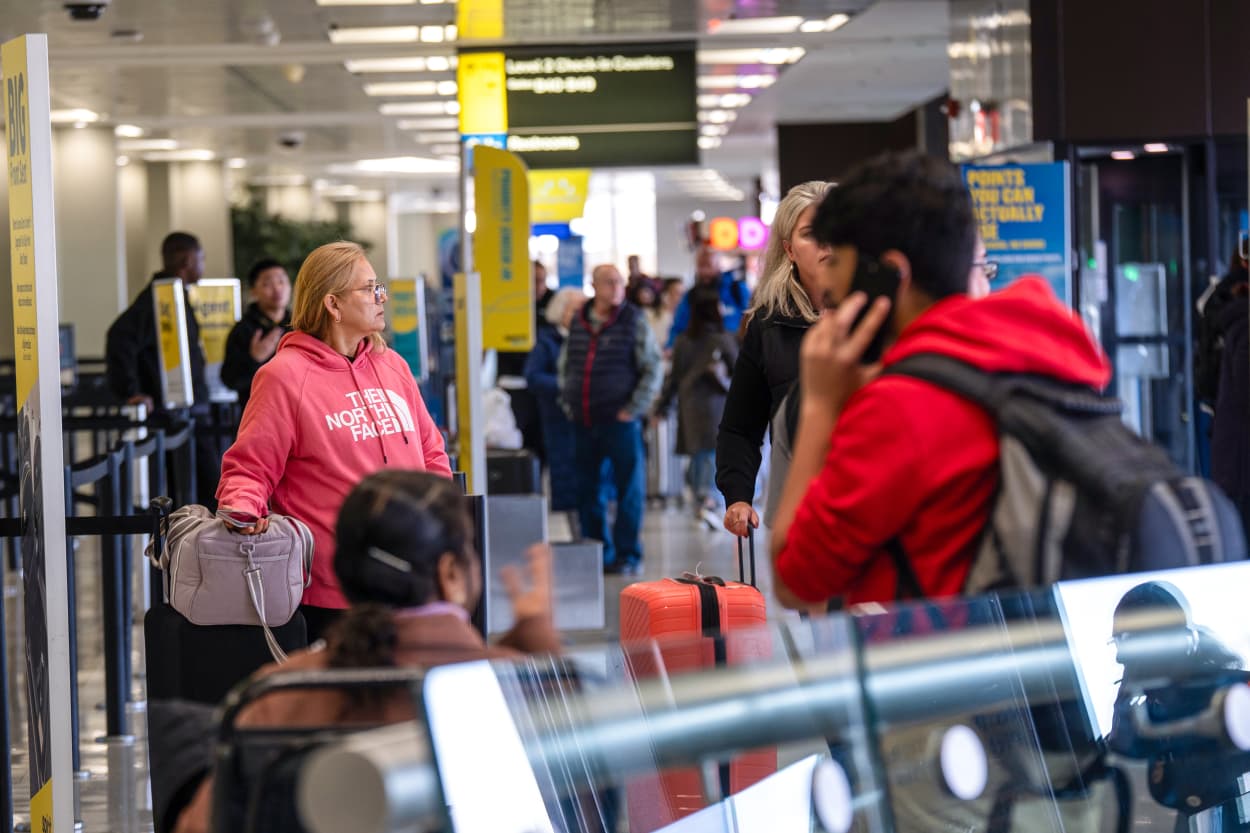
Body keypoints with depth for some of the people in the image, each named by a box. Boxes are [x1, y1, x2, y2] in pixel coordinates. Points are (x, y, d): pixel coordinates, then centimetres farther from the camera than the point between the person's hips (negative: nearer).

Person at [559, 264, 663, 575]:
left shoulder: (634, 321, -2)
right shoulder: (578, 322, 10)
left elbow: (654, 369, -4)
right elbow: (564, 367, 22)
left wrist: (633, 409, -9)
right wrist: (567, 402, 10)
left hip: (620, 421, -4)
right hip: (583, 422, 4)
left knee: (628, 489, 0)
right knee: (586, 491, 8)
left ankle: (627, 554, 8)